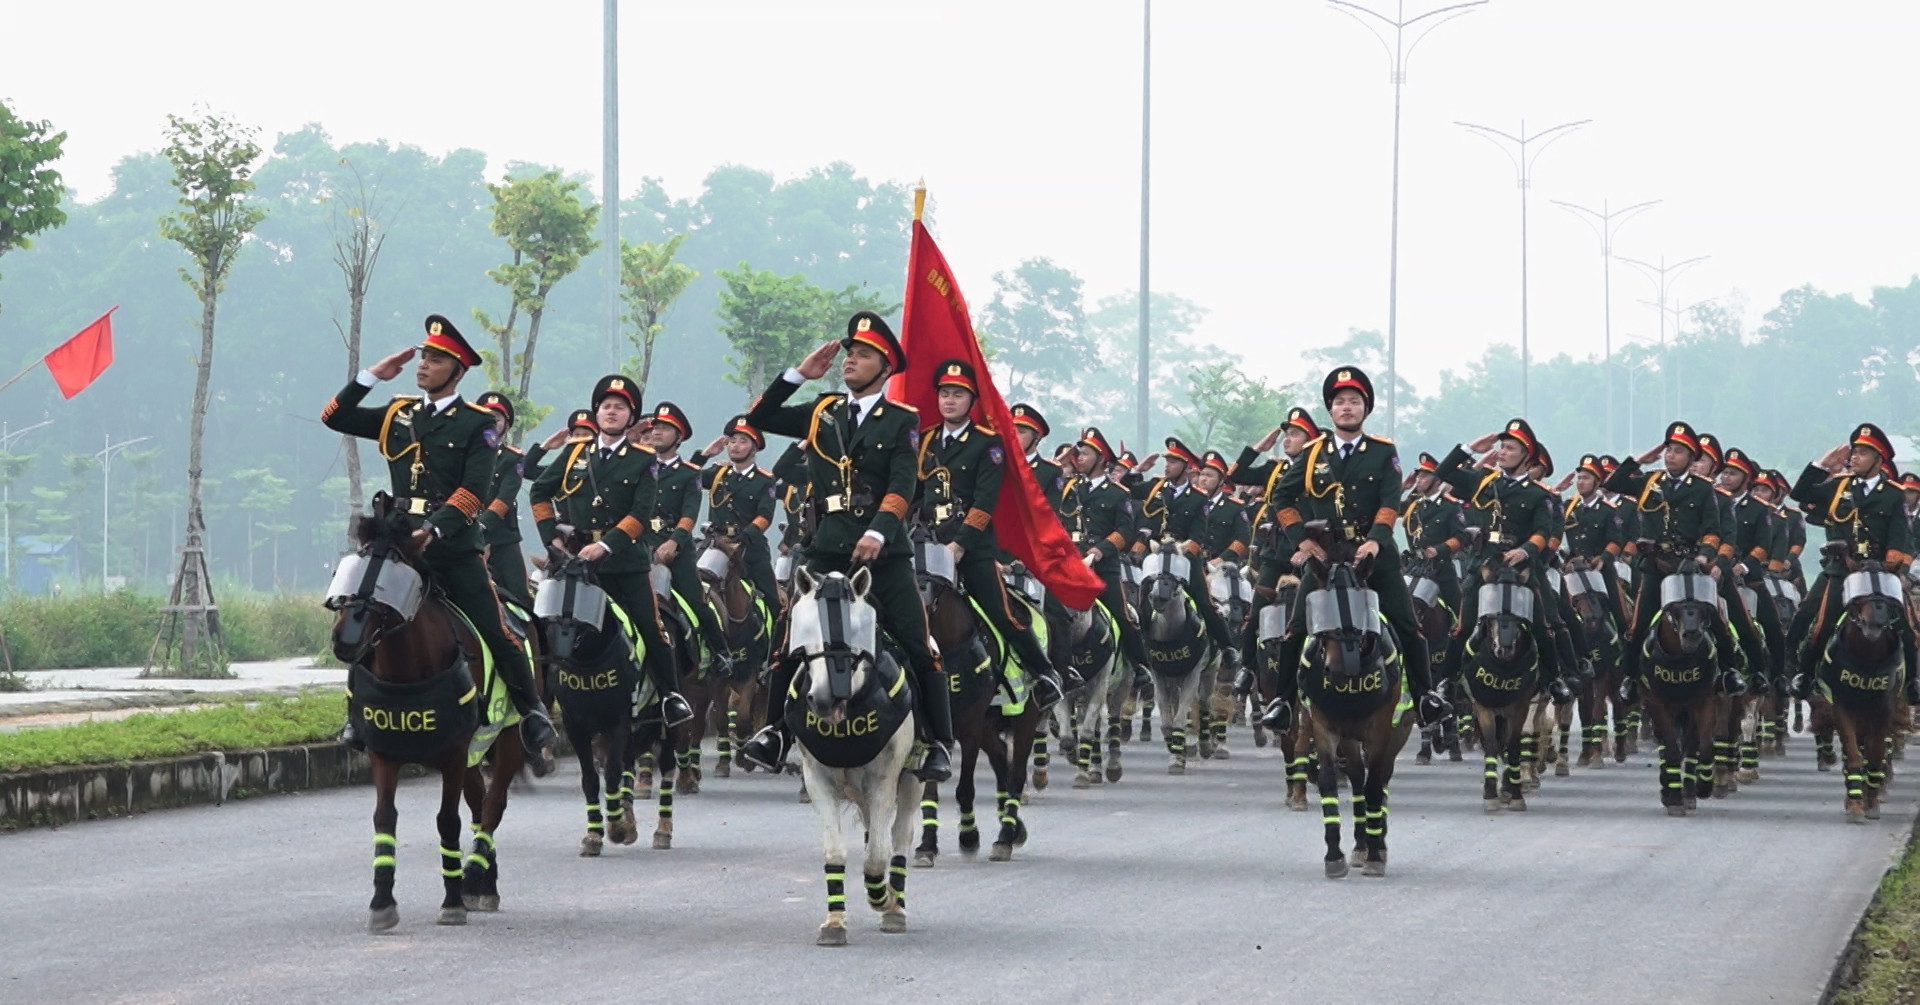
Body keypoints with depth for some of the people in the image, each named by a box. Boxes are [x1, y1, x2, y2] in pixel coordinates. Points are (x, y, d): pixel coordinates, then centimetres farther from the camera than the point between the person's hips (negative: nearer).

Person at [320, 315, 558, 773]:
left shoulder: (477, 424, 0)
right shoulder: (398, 415, 14)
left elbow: (473, 492, -11)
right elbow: (334, 418, 13)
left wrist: (436, 528, -25)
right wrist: (372, 376, 4)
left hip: (456, 547, -4)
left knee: (496, 634, -6)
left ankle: (535, 722, 2)